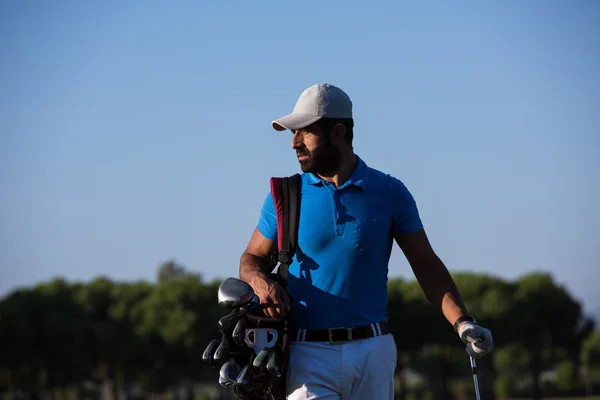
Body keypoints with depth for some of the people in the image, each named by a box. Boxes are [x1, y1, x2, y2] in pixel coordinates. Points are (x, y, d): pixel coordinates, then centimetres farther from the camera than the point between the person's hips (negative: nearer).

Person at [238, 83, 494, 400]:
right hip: (309, 353, -1)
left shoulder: (389, 193, 3)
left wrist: (462, 323, -7)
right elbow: (252, 258, 14)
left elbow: (427, 265, 6)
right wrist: (261, 283, -10)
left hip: (373, 352, 1)